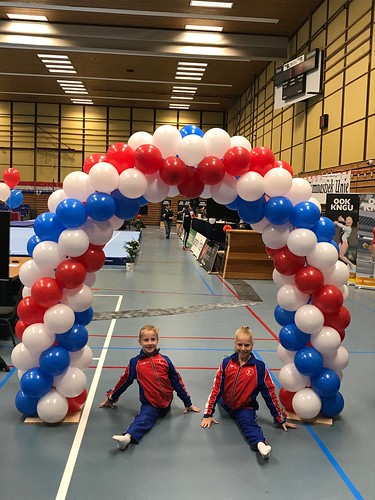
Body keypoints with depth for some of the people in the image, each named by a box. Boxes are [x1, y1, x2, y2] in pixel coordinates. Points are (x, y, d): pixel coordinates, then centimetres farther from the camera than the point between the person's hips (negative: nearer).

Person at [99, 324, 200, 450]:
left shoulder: (164, 360, 8)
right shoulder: (135, 362, 6)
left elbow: (177, 381, 14)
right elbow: (124, 381, 17)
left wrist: (188, 403, 17)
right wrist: (110, 398, 24)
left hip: (166, 403, 3)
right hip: (149, 404, -3)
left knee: (144, 418, -20)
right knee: (144, 418, -28)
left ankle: (128, 436, -34)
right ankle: (128, 436, -49)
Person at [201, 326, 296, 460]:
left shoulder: (259, 367, -13)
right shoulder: (226, 363, -9)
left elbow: (269, 393, -7)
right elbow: (216, 388, -5)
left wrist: (280, 419, -2)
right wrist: (208, 414, -4)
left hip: (245, 408, -10)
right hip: (226, 405, 11)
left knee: (248, 422, -35)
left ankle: (260, 443, -62)